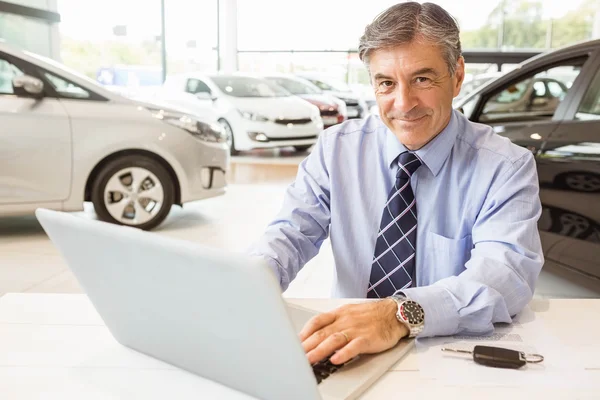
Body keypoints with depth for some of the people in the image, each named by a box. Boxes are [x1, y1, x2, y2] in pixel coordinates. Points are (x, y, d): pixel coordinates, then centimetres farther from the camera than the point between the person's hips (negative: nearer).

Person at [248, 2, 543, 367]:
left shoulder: (507, 167, -7)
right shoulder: (336, 148, 1)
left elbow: (508, 270, -21)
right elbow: (293, 233, -4)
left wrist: (402, 314, -38)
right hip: (348, 356, 0)